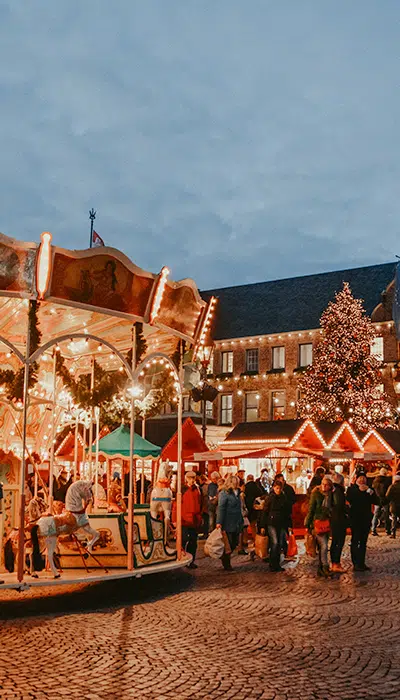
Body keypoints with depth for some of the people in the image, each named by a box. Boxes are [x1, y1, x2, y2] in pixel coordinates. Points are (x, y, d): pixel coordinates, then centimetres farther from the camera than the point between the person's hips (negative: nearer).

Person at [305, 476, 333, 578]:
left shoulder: (330, 495, 7)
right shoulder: (316, 494, -6)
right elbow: (311, 509, -5)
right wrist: (308, 524, -6)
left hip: (326, 523, 5)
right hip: (317, 522, -5)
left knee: (322, 547, 10)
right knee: (323, 546, -12)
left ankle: (320, 569, 18)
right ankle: (325, 568, -7)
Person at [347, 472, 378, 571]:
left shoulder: (369, 490, 11)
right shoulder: (352, 489, 0)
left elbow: (376, 501, -2)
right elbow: (349, 500, -18)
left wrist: (370, 491, -14)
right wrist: (359, 490, -17)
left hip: (366, 518, 5)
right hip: (355, 518, -5)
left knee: (363, 542, 9)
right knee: (355, 540, -6)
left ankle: (362, 563, 15)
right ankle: (356, 564, -5)